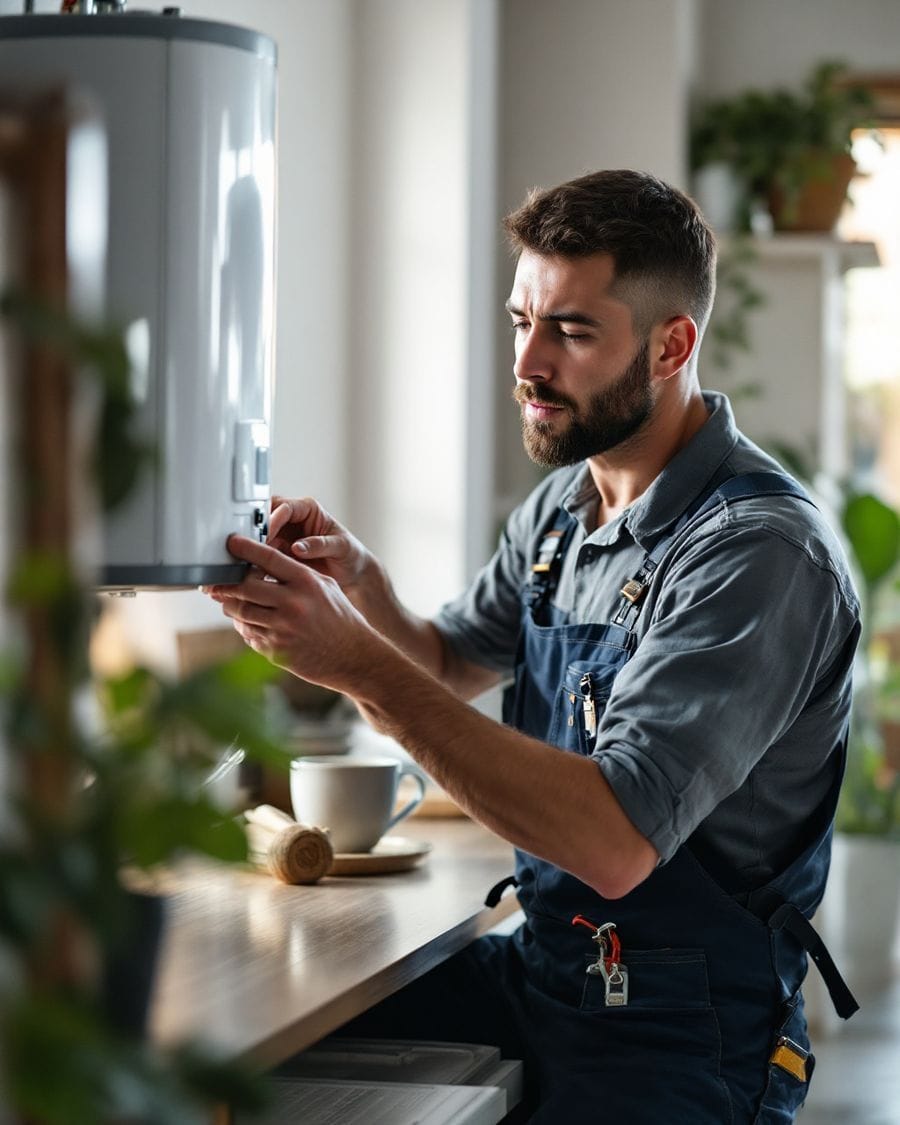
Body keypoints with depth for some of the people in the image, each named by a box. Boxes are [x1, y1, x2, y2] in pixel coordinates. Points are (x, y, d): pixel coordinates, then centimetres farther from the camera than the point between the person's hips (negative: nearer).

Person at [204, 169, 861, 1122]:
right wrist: (358, 583, -1)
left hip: (676, 1043, -8)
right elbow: (445, 667, 23)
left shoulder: (761, 553, -21)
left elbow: (616, 844, -30)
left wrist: (360, 663, -31)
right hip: (537, 969, 8)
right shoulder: (560, 508, 7)